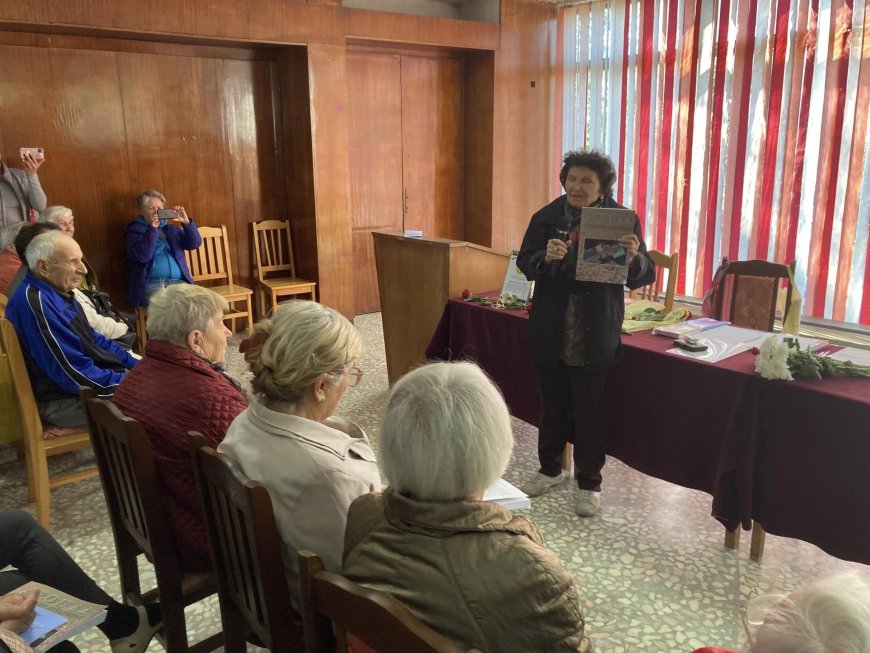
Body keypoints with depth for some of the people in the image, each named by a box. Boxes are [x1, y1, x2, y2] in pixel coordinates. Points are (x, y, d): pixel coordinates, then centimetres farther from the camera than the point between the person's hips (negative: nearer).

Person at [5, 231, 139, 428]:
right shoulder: (35, 303, -24)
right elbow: (75, 374, -26)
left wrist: (138, 367, 7)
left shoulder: (58, 292, 7)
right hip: (66, 400, -10)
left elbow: (93, 340, 16)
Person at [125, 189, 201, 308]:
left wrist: (186, 222, -5)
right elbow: (143, 256, -11)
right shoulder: (134, 232, 7)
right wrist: (153, 228, -14)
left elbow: (195, 244, 9)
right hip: (149, 284, -3)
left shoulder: (171, 229, 20)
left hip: (177, 282, 4)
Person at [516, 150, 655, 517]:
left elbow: (645, 276, -6)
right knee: (552, 404, 17)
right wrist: (546, 257, -23)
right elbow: (524, 264, -2)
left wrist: (633, 258, -28)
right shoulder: (546, 217, 0)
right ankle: (550, 469, 38)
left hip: (595, 336, -2)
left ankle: (589, 484, 26)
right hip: (550, 332, 3)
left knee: (589, 411, 7)